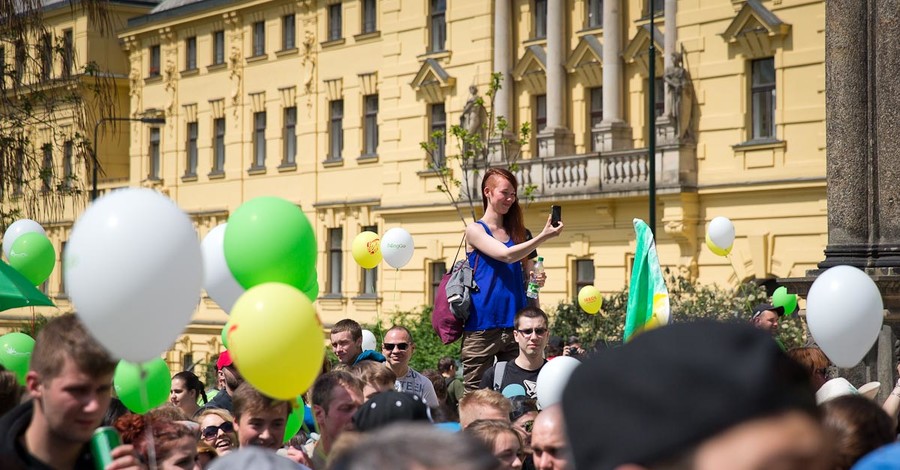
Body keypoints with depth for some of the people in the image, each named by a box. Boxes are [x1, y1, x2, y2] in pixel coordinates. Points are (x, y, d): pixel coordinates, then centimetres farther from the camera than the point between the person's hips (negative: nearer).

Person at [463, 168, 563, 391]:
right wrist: (543, 237, -20)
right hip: (482, 326, -4)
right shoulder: (475, 230, 1)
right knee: (476, 395, -3)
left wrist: (536, 281, -5)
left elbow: (528, 274, 18)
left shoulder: (517, 232, 15)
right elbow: (506, 255, -14)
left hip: (514, 324, 4)